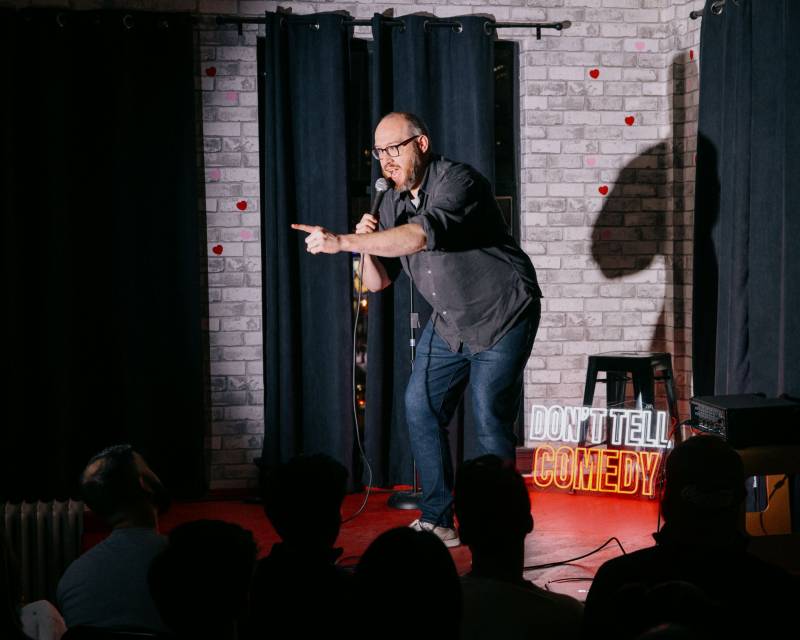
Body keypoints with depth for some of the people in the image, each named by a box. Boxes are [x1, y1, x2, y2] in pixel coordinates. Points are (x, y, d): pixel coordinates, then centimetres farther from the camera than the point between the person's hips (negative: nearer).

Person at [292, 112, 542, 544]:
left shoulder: (458, 182, -23)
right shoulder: (392, 204, 1)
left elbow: (423, 234, -42)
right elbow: (377, 283, 5)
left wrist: (343, 242, -45)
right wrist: (367, 244, -17)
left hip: (503, 315, -8)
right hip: (449, 321, 8)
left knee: (490, 419, -10)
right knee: (421, 407, 1)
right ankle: (436, 520, 7)